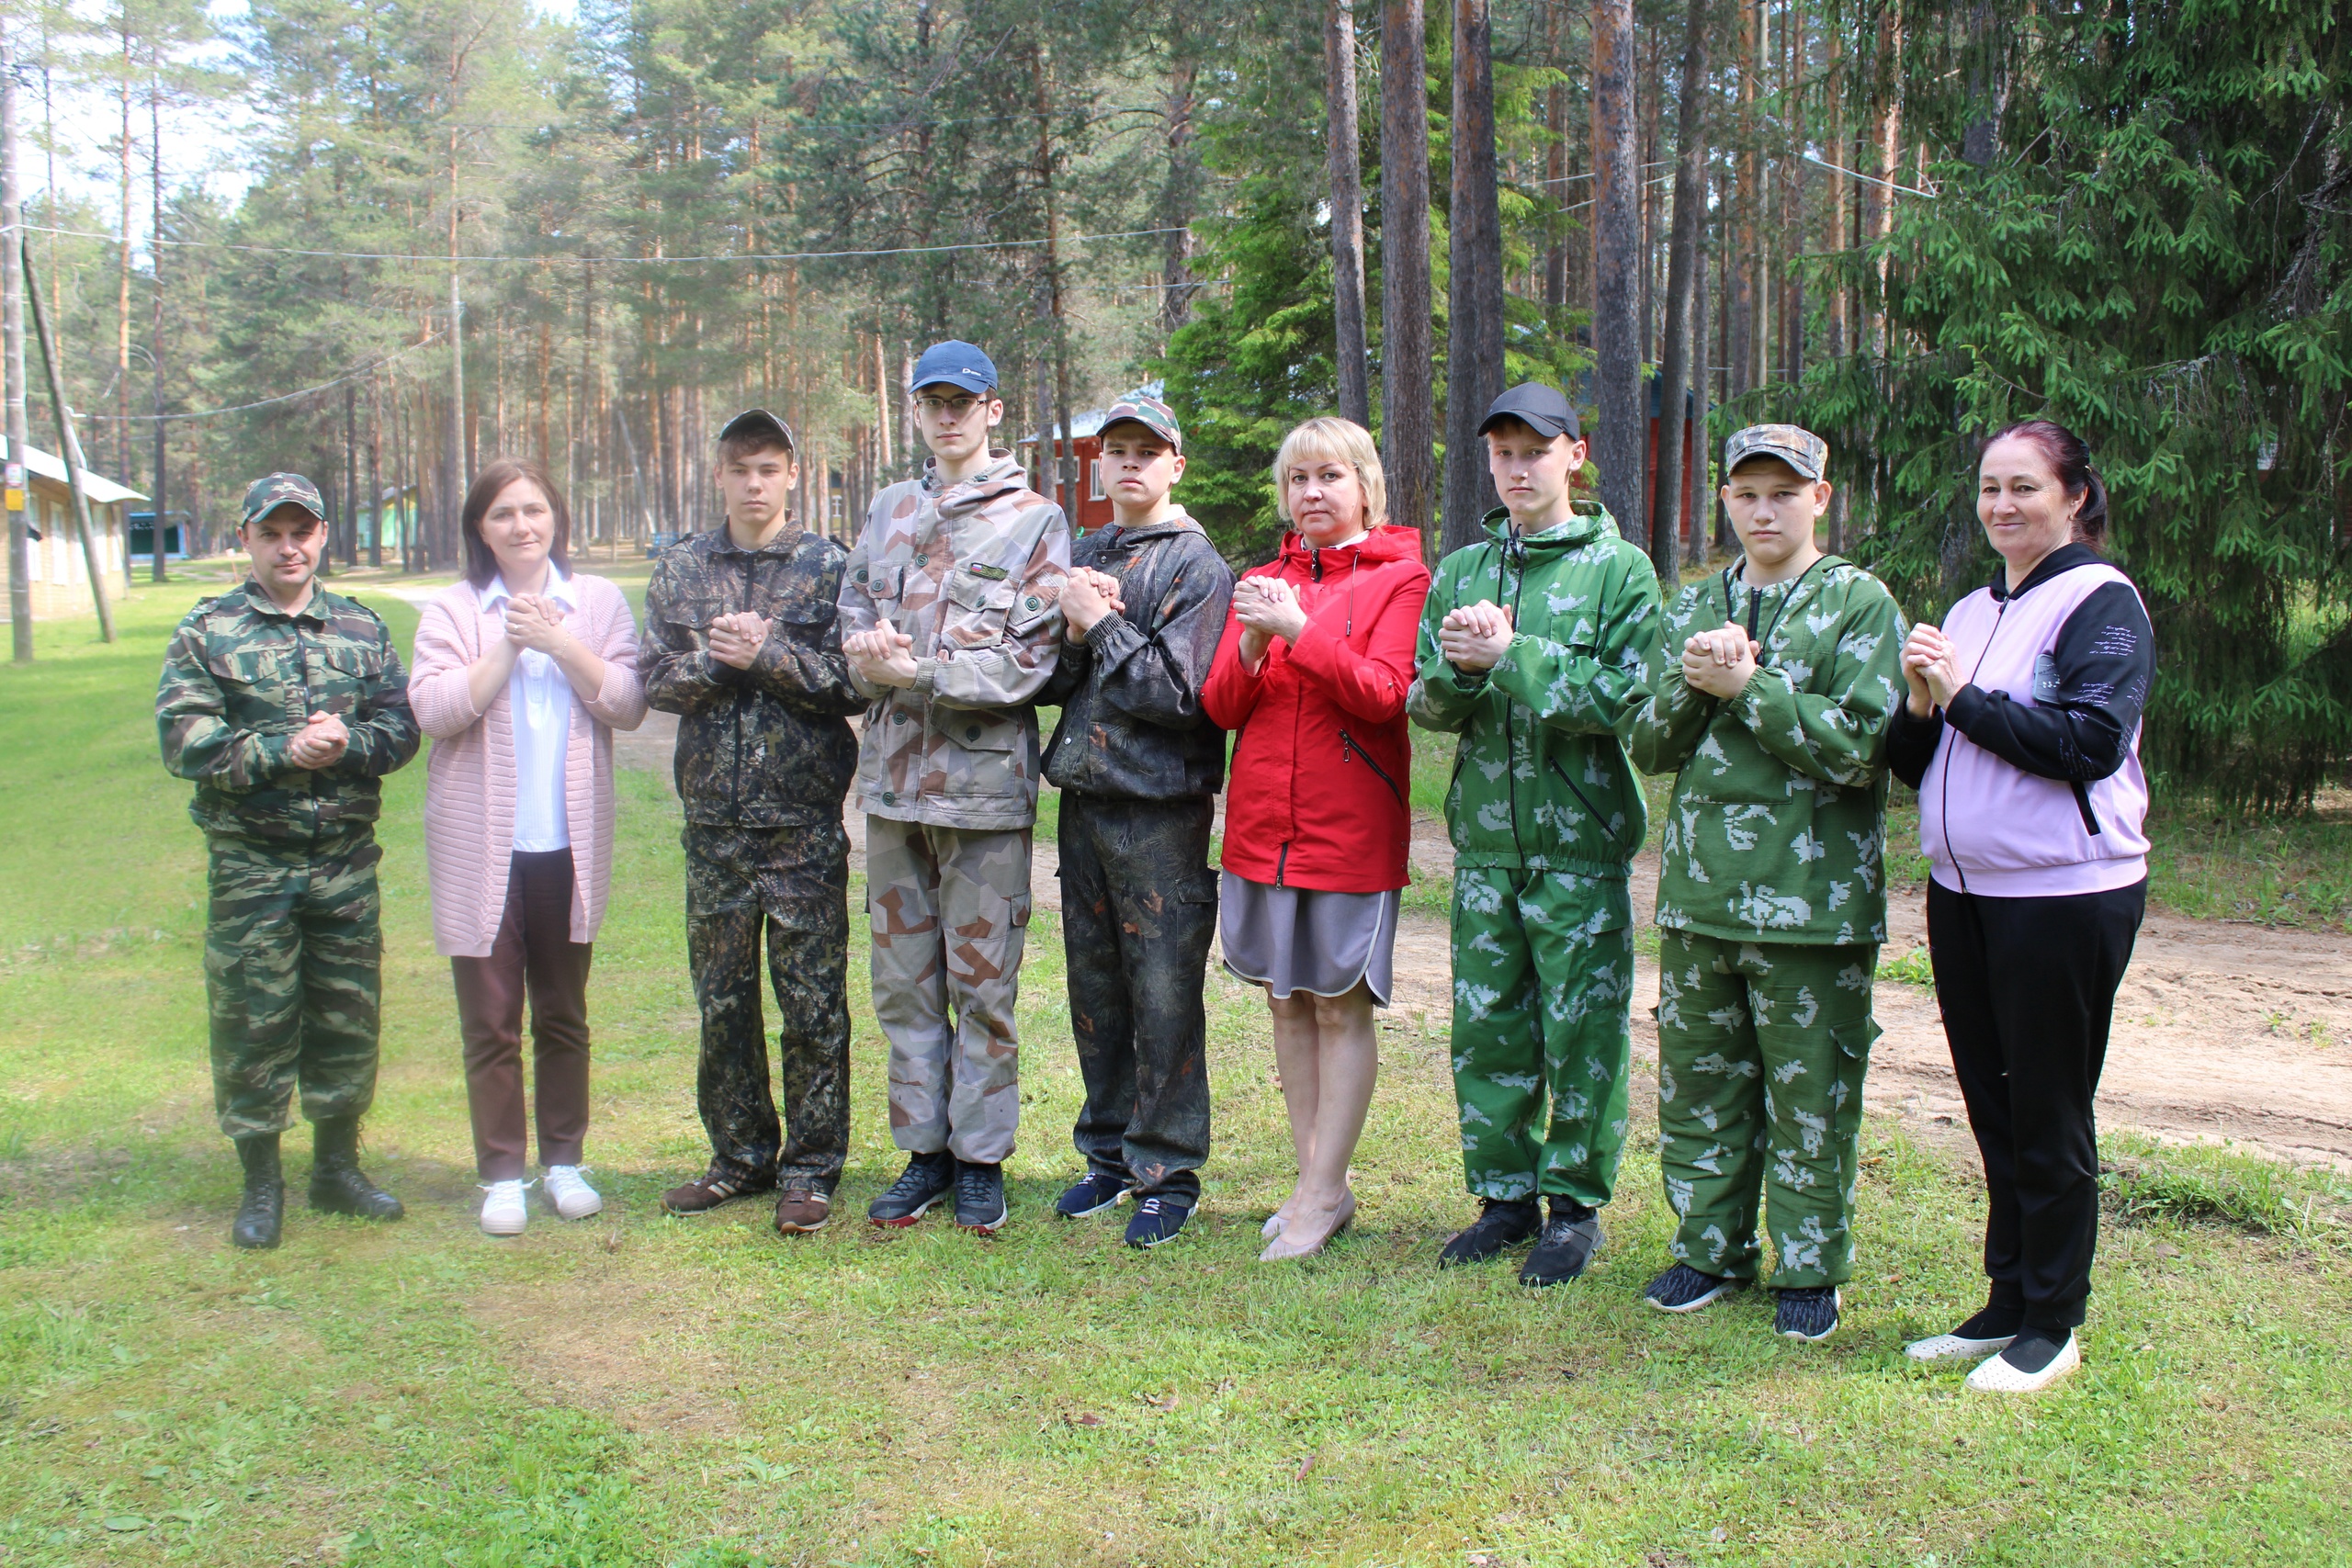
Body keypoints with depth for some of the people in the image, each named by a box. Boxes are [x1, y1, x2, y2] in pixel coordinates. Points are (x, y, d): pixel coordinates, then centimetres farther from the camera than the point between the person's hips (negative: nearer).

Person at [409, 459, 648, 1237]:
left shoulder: (598, 602, 6)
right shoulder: (452, 610, 2)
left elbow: (627, 704, -4)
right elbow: (434, 708, -10)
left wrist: (558, 643, -13)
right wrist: (508, 648, -14)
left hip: (569, 843, 1)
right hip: (482, 847, -1)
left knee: (563, 1014, 11)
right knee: (490, 1020, 3)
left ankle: (564, 1162, 23)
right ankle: (501, 1174, 12)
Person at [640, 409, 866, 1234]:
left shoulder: (828, 566, 0)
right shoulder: (681, 569, 10)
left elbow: (854, 682, -7)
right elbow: (657, 680, 4)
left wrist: (767, 655, -16)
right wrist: (716, 658, -13)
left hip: (804, 817, -3)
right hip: (715, 816, 4)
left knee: (812, 1001, 2)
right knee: (721, 1000, 11)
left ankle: (811, 1167, 13)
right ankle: (741, 1156, 25)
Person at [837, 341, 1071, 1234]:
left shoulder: (1034, 522, -2)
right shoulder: (889, 513, 15)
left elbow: (1029, 661, -11)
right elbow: (853, 615, 14)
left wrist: (916, 671, -18)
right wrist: (868, 649, -10)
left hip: (984, 781, -5)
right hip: (894, 776, 5)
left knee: (983, 982, 2)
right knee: (904, 979, 10)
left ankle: (981, 1158, 14)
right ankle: (925, 1151, 22)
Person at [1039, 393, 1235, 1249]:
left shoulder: (1197, 565, -6)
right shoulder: (1083, 554, 14)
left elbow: (1180, 693, -15)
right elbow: (1051, 681, 11)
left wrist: (1102, 625, -12)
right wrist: (1075, 633, -8)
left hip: (1160, 809, -6)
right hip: (1084, 796, 6)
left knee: (1164, 995, -1)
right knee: (1095, 987, 14)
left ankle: (1167, 1169, 11)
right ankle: (1109, 1151, 27)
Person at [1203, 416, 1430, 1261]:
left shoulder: (1398, 578, -2)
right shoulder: (1260, 584, 11)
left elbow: (1383, 693, -14)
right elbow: (1220, 707, 4)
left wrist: (1299, 631, -23)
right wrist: (1252, 645, -15)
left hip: (1351, 826, -5)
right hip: (1262, 823, 5)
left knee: (1341, 1006, 1)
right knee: (1286, 1000, 9)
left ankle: (1323, 1193, 8)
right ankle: (1315, 1181, 20)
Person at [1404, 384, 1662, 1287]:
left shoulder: (1619, 568, -2)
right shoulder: (1461, 571, 11)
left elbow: (1625, 697, -14)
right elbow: (1428, 706, 7)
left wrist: (1510, 656, -18)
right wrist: (1458, 668, -15)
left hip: (1581, 839, -4)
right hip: (1484, 837, 4)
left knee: (1582, 1031, 2)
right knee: (1486, 1027, 9)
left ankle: (1574, 1203, 17)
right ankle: (1505, 1194, 24)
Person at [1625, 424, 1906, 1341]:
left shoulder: (1858, 603, -3)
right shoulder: (1693, 607, 13)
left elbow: (1860, 746, -13)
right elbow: (1649, 745, 9)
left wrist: (1745, 685, -15)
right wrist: (1691, 686, -11)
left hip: (1812, 898, -5)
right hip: (1701, 891, 5)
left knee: (1810, 1093, 5)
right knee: (1698, 1082, 13)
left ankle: (1810, 1267, 20)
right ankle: (1710, 1247, 29)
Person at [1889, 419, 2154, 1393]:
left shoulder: (2101, 601, -6)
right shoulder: (1971, 611, 14)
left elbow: (2090, 741, -19)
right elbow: (1915, 766, 13)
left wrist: (1963, 697, -15)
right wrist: (1920, 704, -7)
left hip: (2065, 897, -7)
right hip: (1962, 889, 7)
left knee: (2048, 1114, 2)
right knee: (1992, 1105, 14)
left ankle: (2052, 1325, 14)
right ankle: (2008, 1303, 26)